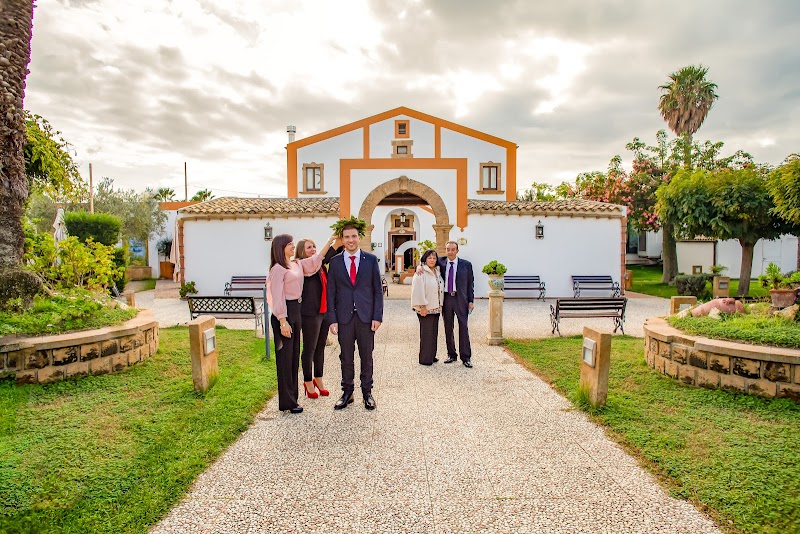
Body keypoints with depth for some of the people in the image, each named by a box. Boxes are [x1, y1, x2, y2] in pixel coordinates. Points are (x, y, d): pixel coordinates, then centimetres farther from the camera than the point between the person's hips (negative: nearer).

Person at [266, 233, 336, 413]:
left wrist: (331, 241, 5)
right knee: (285, 356, -1)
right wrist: (283, 322, -19)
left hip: (296, 310, 9)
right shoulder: (278, 269, -12)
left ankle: (292, 397, 26)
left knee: (294, 355, 14)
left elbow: (315, 261, 12)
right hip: (284, 313, -9)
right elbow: (277, 297, -15)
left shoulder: (297, 264, 12)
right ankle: (287, 401, 9)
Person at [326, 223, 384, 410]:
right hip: (344, 316, 1)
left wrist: (377, 316, -5)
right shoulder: (335, 262, 4)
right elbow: (331, 292, 4)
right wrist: (332, 319, -3)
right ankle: (347, 392, 23)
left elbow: (378, 290, 3)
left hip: (366, 316, 0)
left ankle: (367, 392, 22)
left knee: (366, 356, 8)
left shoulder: (371, 260, 3)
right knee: (346, 357, 9)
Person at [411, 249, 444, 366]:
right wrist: (422, 307, -19)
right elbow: (418, 291, -16)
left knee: (434, 333, 13)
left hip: (435, 308, 8)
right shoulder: (420, 273, -11)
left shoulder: (437, 272, 13)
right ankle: (425, 359, 6)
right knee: (426, 334, -3)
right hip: (426, 309, -8)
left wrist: (440, 305, 14)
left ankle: (432, 356, 24)